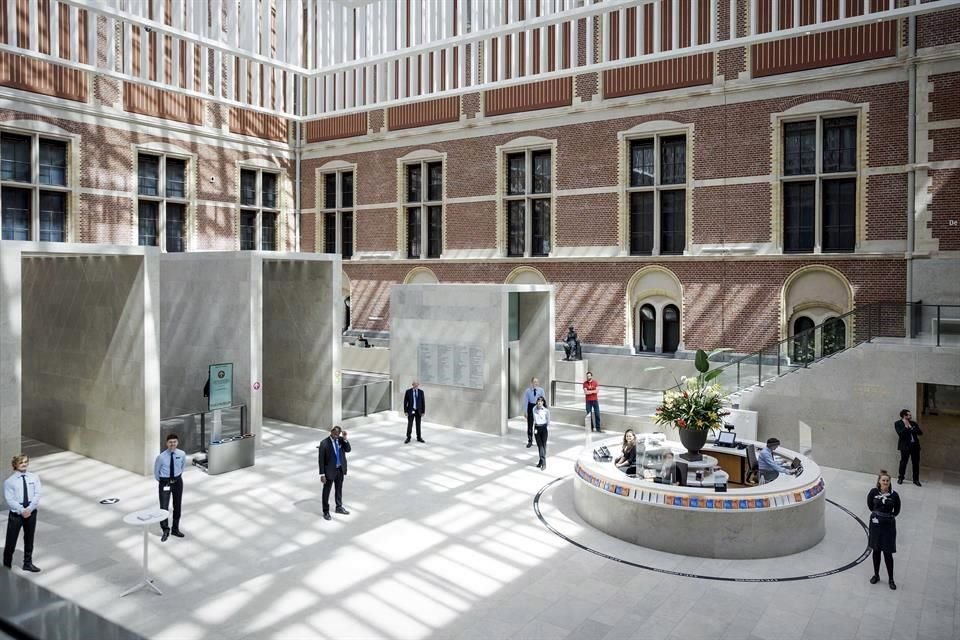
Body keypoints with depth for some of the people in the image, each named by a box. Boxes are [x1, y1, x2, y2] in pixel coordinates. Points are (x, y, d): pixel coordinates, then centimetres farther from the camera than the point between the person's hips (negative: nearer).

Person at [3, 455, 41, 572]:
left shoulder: (34, 477, 2)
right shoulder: (9, 481, -6)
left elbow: (37, 495, -4)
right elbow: (9, 499, -11)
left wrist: (29, 509, -17)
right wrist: (22, 510, -20)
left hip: (31, 513, 3)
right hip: (16, 514, -2)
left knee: (29, 538, 12)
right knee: (11, 539, 7)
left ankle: (28, 563, 25)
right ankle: (7, 562, 30)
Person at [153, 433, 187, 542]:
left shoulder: (182, 454, -9)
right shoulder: (161, 457, -18)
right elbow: (156, 470, 0)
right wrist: (160, 481, 10)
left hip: (177, 481, 3)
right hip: (165, 482, -3)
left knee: (177, 506, 13)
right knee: (164, 507, -7)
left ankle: (175, 529, 29)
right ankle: (165, 530, 12)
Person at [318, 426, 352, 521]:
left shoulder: (341, 439, -5)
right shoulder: (324, 443, -19)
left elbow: (348, 450, -8)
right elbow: (321, 459, -16)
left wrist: (345, 439, -21)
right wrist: (322, 474, -16)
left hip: (340, 469, 5)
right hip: (330, 470, -5)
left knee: (339, 489, 21)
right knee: (326, 491, 9)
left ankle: (339, 507, 39)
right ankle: (326, 511, 24)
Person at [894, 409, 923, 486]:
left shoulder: (913, 423, 13)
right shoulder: (898, 423, -1)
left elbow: (920, 432, 2)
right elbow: (900, 434, -14)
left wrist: (911, 427, -7)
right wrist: (906, 427, -11)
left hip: (915, 445, 4)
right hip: (905, 446, -4)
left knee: (916, 463, 6)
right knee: (903, 462, 0)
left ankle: (916, 480, 17)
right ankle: (900, 478, 15)